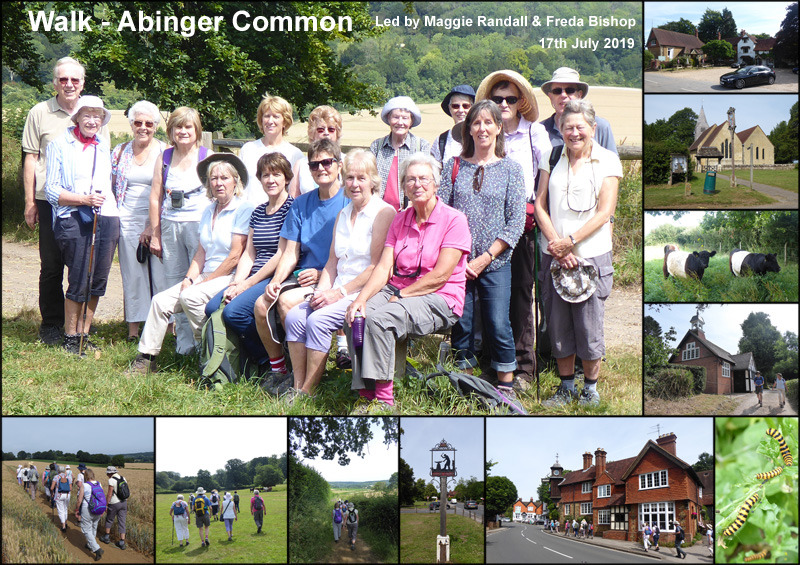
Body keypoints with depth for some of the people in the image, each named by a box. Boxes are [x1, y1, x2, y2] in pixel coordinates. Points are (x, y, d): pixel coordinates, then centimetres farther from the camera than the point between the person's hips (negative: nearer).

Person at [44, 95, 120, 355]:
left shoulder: (104, 144, 17)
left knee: (98, 280, 4)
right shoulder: (60, 144, 2)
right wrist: (84, 199, -15)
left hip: (106, 218, 5)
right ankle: (70, 337, 10)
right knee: (79, 282, -6)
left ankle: (84, 334, 18)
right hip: (74, 220, -5)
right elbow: (51, 190, -3)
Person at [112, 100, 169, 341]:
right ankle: (133, 328, 10)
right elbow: (112, 187, 16)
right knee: (132, 274, 4)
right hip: (128, 222, 2)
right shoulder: (120, 151, 10)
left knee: (160, 274, -4)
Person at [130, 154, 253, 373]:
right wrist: (189, 278, -1)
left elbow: (235, 256, -14)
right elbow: (201, 252, 16)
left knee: (190, 297, -29)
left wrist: (205, 281, -13)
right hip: (206, 277, 8)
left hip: (229, 278, -8)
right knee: (160, 300, -4)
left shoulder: (243, 210, -9)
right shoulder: (208, 211, 17)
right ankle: (146, 358, 4)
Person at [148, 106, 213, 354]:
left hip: (198, 226, -3)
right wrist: (155, 235, 7)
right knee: (174, 286, 4)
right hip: (170, 226, 4)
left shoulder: (207, 157, 2)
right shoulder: (164, 158, 11)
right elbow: (155, 197, 10)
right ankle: (184, 343, 11)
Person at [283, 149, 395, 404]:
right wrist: (321, 291, -1)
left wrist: (341, 292, -16)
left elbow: (377, 266, -13)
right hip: (338, 291, 7)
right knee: (294, 316, -15)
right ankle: (298, 389, -12)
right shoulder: (342, 215, 19)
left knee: (318, 320, -27)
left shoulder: (384, 212, -6)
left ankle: (309, 393, -17)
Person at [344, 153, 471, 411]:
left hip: (440, 300, -6)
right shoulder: (400, 220, 15)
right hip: (397, 291, 6)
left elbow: (440, 276, -12)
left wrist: (400, 296, -14)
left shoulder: (454, 220, -5)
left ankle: (383, 398, -24)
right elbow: (384, 267, 5)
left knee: (378, 318, -31)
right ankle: (367, 392, -19)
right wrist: (361, 297, -13)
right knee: (356, 316, -23)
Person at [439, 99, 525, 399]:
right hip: (457, 261, 2)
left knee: (498, 326, -4)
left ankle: (506, 386, 10)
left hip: (495, 262, -1)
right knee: (461, 325, 5)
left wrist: (486, 257, -9)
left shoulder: (511, 168, 3)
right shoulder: (454, 166, 7)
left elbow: (516, 222, -2)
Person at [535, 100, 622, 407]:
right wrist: (557, 245, -8)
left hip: (591, 255, -3)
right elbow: (540, 205, 5)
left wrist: (570, 241, -13)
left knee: (589, 324, 0)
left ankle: (591, 387, 17)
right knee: (558, 324, 7)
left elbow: (604, 212, -6)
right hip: (554, 254, 3)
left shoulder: (608, 161, 1)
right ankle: (566, 386, 22)